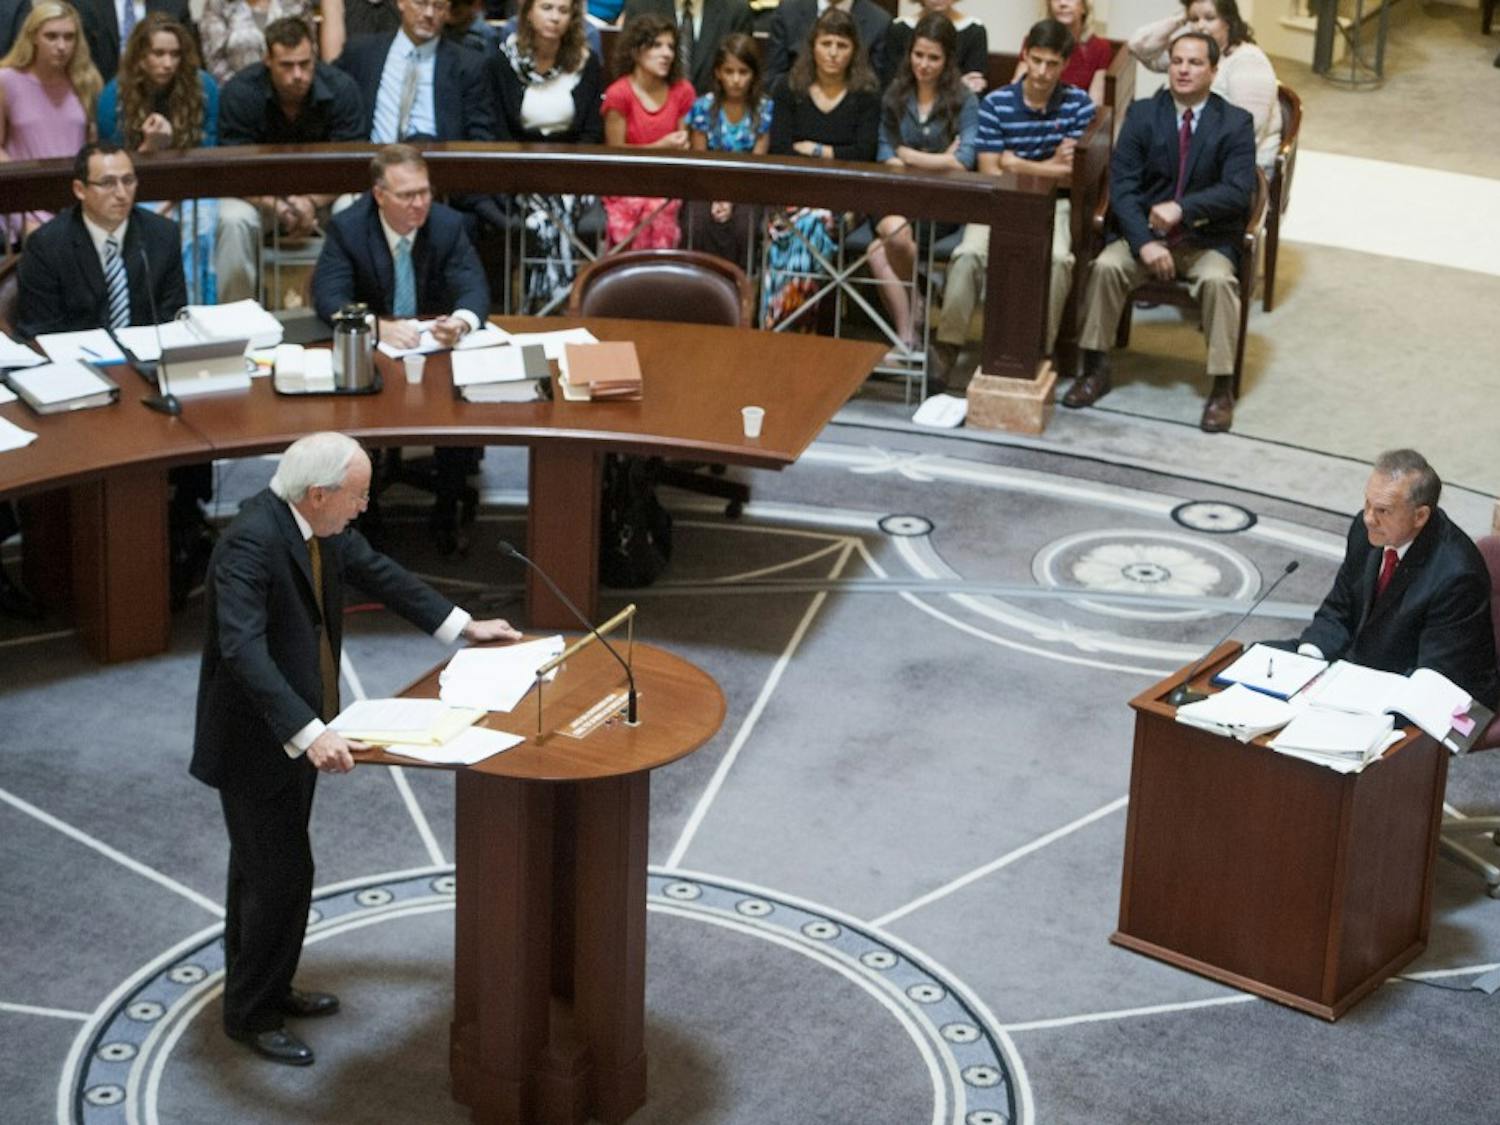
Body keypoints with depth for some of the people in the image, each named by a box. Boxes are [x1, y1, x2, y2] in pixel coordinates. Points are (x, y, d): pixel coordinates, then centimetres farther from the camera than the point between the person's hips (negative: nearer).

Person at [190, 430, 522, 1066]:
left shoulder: (322, 528, -3)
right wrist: (310, 733, -47)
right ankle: (252, 1015, 16)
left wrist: (462, 626, 15)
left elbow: (375, 571, 14)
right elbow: (243, 650, -39)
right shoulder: (250, 544, -30)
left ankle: (263, 989, 37)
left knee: (264, 865, 22)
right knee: (282, 873, -1)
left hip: (296, 728, 9)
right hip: (256, 740, -9)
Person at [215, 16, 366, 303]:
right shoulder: (239, 92, -19)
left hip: (323, 192, 1)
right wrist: (278, 208, -38)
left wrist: (312, 202, -35)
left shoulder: (341, 88, -17)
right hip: (260, 192, 0)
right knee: (234, 221, -32)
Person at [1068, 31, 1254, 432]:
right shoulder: (1142, 114, 2)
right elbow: (1121, 185, -5)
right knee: (1106, 266, -27)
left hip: (1206, 238, -1)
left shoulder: (1236, 124, -1)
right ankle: (1095, 370, -12)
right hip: (1144, 230, 1)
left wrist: (1182, 208, -28)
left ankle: (1222, 388, -21)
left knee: (1218, 280, -32)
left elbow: (1238, 191, -12)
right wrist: (1145, 242, -21)